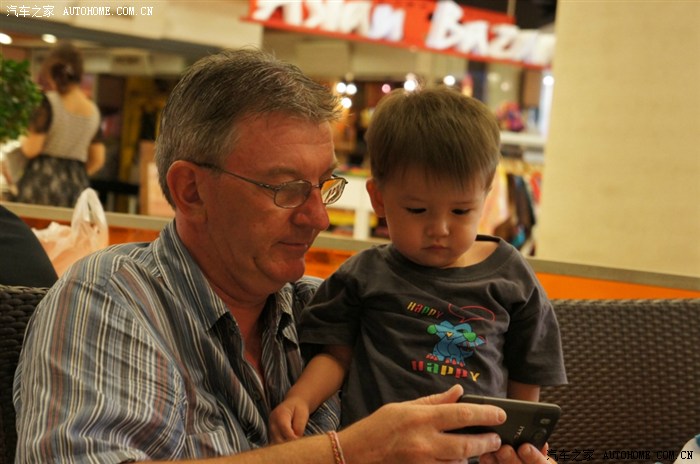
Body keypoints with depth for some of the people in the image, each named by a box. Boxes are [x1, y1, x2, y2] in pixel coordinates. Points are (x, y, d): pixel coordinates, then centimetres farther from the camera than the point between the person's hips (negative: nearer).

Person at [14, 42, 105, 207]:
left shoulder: (48, 102, -7)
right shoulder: (93, 110, 10)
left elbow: (31, 149, -11)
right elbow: (98, 160, 13)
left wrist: (22, 140, 10)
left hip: (42, 183, -5)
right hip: (77, 187, 5)